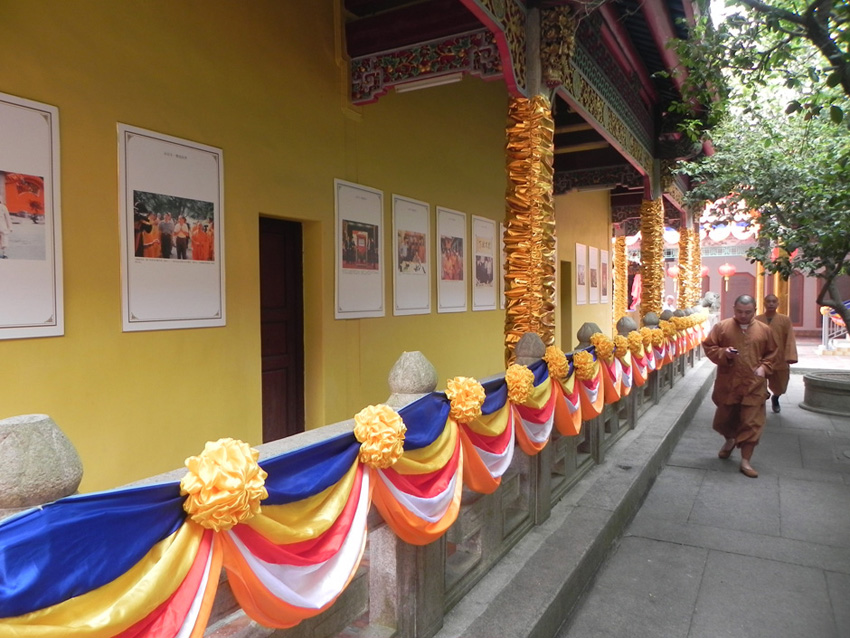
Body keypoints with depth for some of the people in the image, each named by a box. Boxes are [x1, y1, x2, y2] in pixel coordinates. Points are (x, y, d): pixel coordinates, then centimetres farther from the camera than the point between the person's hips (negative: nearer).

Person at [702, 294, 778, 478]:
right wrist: (723, 353, -17)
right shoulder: (721, 327, -2)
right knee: (723, 419, 15)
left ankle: (745, 461, 7)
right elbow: (708, 346, 0)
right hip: (727, 384, 0)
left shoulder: (764, 330, 3)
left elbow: (772, 353, 12)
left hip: (754, 385, 0)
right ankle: (730, 440, 47)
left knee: (751, 424, -1)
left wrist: (764, 367, -4)